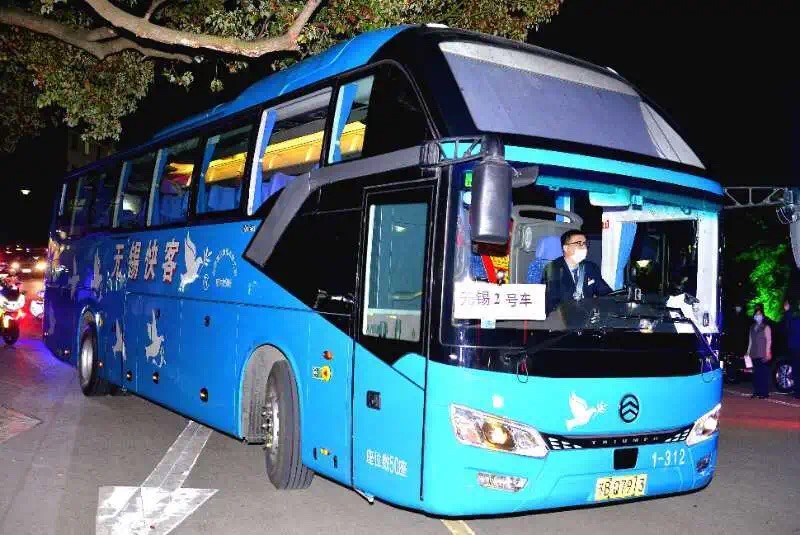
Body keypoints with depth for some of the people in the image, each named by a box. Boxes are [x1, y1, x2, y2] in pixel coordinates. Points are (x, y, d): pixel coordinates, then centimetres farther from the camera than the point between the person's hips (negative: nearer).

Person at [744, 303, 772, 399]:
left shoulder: (766, 327, 0)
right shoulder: (752, 327, 17)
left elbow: (769, 341, -5)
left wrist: (767, 353, -12)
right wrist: (748, 352, 14)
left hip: (763, 354, -5)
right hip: (754, 354, 5)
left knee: (764, 373, -6)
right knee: (756, 373, 5)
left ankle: (765, 393, -4)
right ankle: (757, 391, 10)